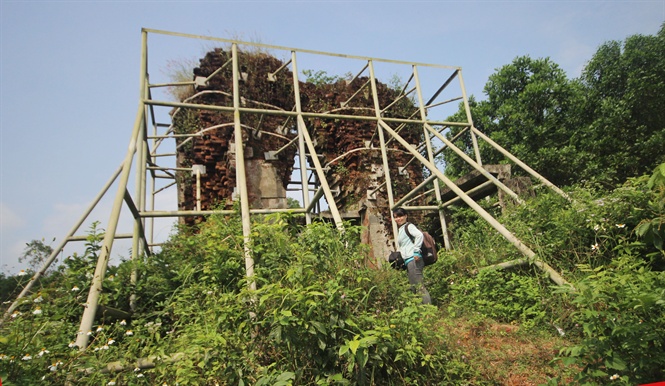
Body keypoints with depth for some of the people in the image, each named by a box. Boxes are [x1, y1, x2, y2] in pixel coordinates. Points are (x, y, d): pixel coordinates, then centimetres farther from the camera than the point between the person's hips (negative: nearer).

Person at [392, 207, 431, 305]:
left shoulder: (409, 226, -2)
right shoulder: (400, 230, 23)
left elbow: (419, 235, -19)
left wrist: (416, 251, -20)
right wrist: (398, 255, 13)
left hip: (413, 259, -10)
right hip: (408, 261, 10)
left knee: (419, 286, -13)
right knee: (412, 288, 9)